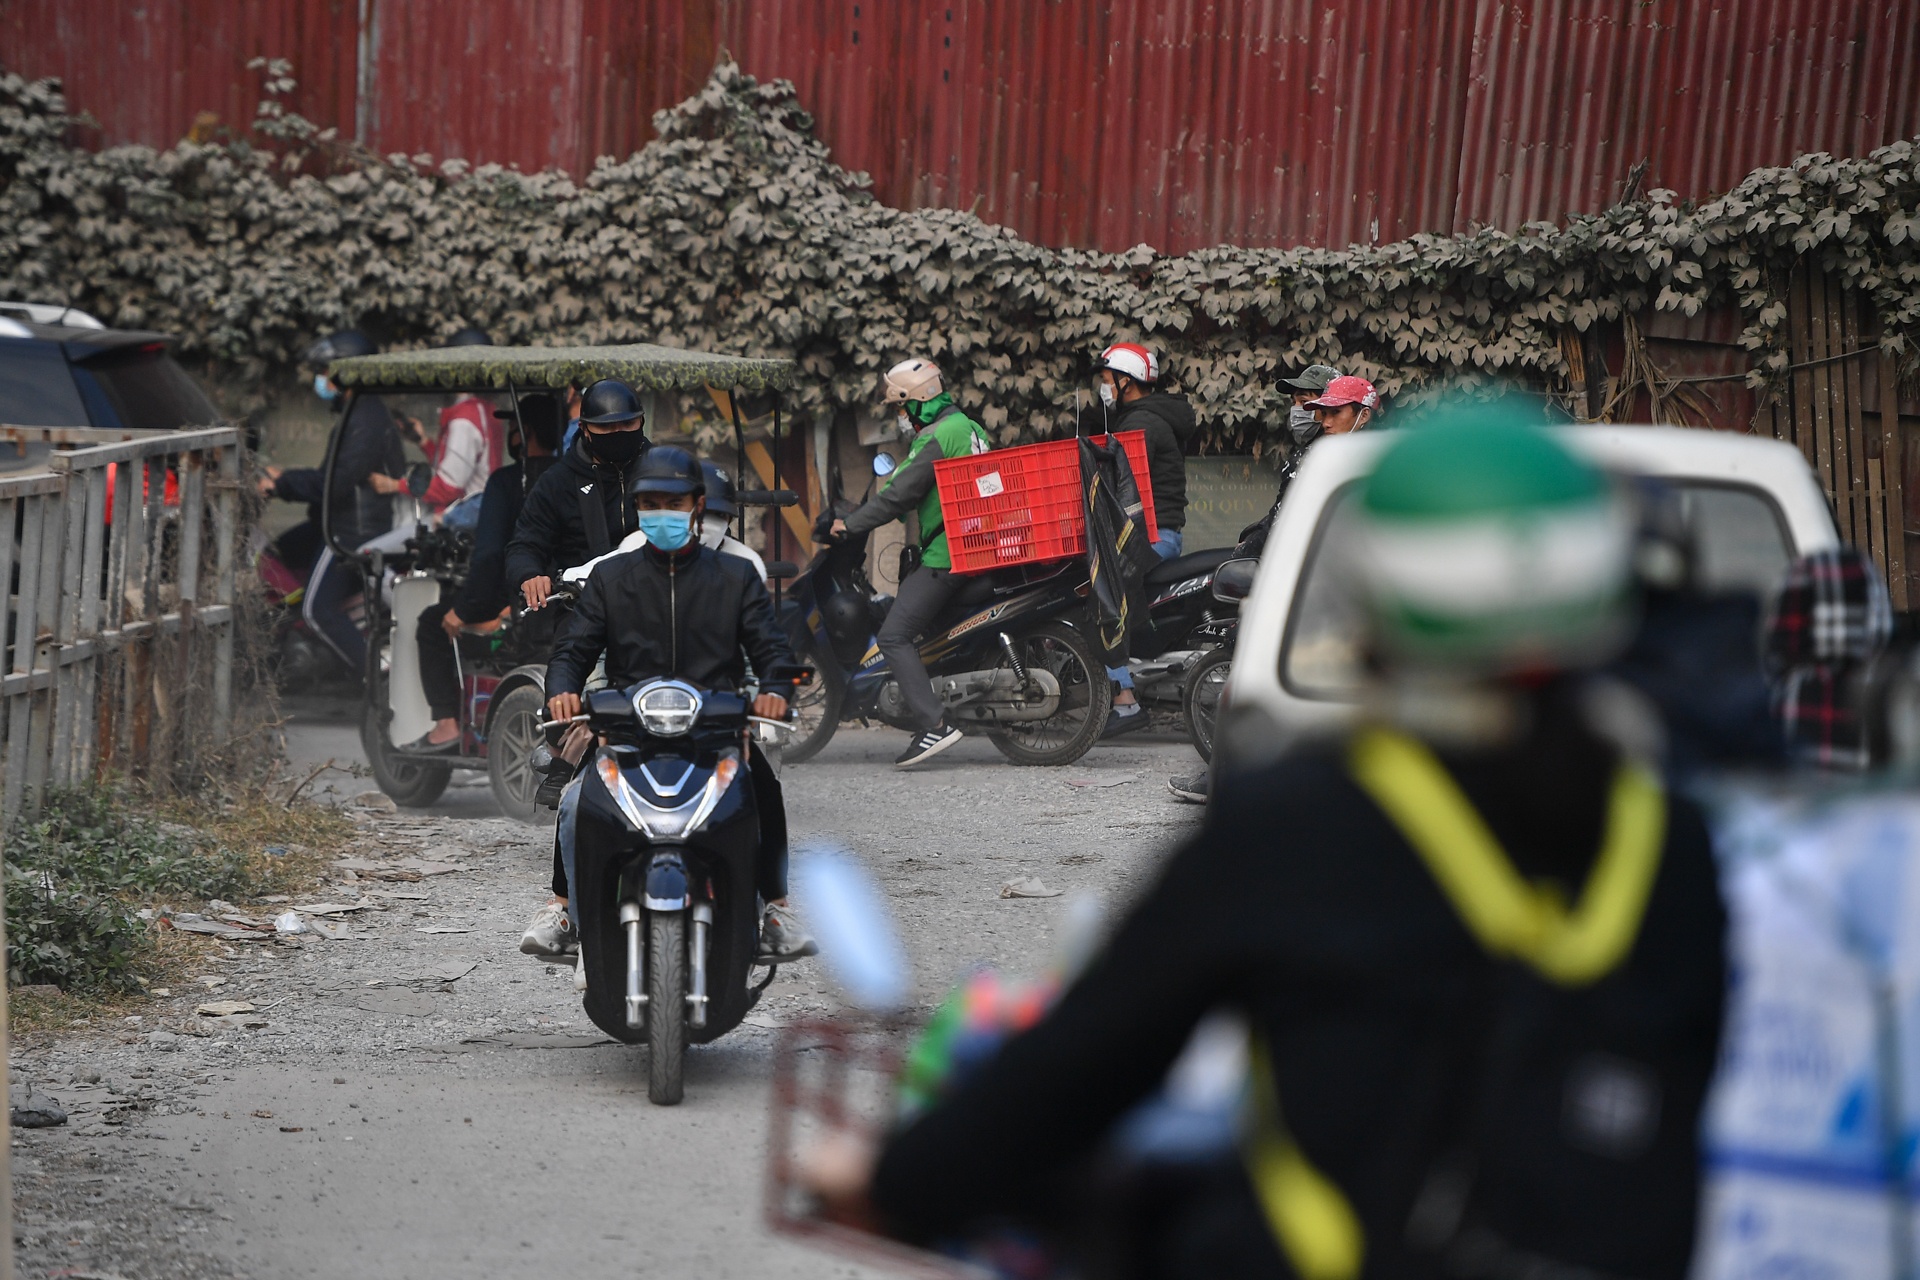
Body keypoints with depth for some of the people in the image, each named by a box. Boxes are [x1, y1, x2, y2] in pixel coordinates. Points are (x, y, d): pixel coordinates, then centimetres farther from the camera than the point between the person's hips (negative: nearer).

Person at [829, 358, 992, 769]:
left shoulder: (936, 438, -14)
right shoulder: (968, 427, 18)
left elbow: (900, 495, -15)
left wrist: (850, 524, -5)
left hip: (947, 555, -11)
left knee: (895, 636, -12)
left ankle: (933, 723, -23)